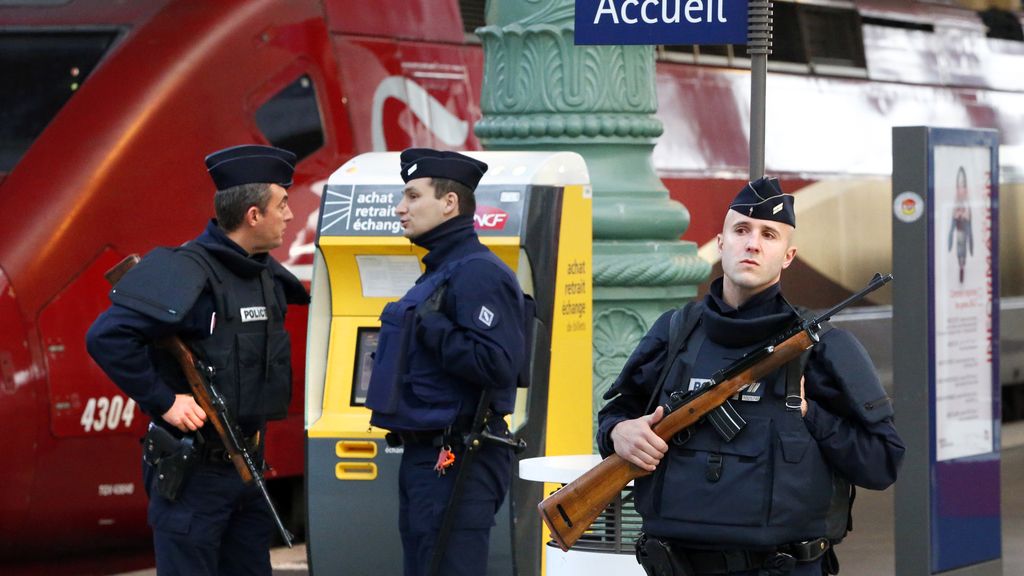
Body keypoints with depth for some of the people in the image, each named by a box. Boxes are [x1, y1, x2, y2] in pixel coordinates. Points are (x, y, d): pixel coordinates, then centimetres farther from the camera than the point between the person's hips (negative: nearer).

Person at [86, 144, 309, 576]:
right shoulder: (188, 271, -18)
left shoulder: (267, 274, 8)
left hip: (247, 461, 8)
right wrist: (163, 401, -22)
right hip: (193, 470, -8)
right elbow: (107, 337, -25)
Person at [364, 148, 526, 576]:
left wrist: (428, 325, -19)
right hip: (424, 456, 11)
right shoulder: (439, 271, 18)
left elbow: (497, 364, -25)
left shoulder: (478, 274, -15)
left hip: (456, 463, -11)